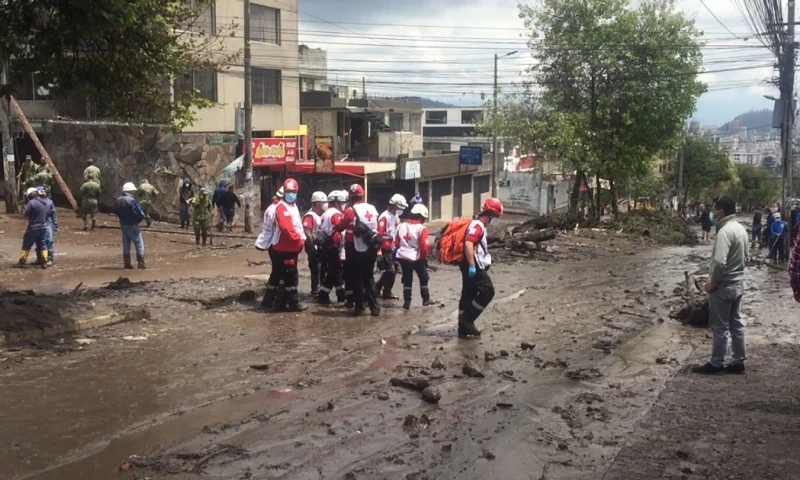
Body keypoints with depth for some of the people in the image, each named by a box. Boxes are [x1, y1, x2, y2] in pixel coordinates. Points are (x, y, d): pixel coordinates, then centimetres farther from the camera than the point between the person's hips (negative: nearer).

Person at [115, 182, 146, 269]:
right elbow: (138, 213, -23)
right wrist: (144, 216, -6)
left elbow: (116, 211, 13)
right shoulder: (131, 200, -20)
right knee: (139, 245, -1)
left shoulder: (118, 200, 4)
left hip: (123, 225, 8)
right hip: (132, 225, -8)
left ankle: (127, 263, 19)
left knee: (126, 244, 16)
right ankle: (141, 264, -3)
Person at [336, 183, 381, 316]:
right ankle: (375, 306, 10)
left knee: (356, 279, 6)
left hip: (355, 250, -5)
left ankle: (359, 307, 7)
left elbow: (339, 228, -2)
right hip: (371, 249, 5)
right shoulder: (373, 209, 5)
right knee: (369, 278, 15)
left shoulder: (350, 211, -13)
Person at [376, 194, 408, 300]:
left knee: (393, 271, 12)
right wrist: (379, 251, -27)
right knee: (390, 271, -10)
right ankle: (377, 288, 5)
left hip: (394, 248, 9)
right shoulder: (384, 217, -18)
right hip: (386, 249, -9)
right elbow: (379, 235, -24)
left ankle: (387, 292, 22)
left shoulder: (396, 217, 12)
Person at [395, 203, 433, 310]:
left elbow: (396, 242, 8)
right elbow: (424, 246, -16)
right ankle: (426, 299, 23)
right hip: (416, 258, -4)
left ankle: (407, 301, 12)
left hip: (403, 257, 5)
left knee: (407, 279, 14)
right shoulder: (421, 228, -13)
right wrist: (424, 257, 0)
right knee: (423, 278, 15)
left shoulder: (401, 225, 4)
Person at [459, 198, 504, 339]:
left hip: (473, 266, 11)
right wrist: (472, 266, -30)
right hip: (473, 266, -11)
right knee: (487, 291, -10)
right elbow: (468, 244, -28)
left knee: (468, 295, 11)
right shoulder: (477, 225, -15)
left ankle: (463, 329, 15)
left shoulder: (480, 226, 19)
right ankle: (467, 319, -6)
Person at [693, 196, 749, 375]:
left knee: (720, 327, 1)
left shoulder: (725, 231, -22)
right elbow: (746, 257, 16)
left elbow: (719, 262, -29)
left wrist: (712, 282, -16)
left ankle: (716, 364, 10)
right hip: (738, 284, 9)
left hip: (724, 286, -9)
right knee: (736, 324, 15)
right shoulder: (741, 229, 7)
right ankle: (738, 362, 21)